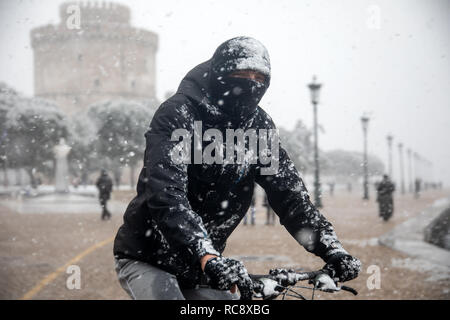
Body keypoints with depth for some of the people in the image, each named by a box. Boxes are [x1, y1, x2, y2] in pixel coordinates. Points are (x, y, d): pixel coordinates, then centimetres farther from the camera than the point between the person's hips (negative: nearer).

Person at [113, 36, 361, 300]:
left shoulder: (258, 126, -1)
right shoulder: (177, 114, -19)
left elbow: (290, 192, -5)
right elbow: (166, 194, -32)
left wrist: (332, 248, -21)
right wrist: (207, 258, -46)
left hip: (202, 270, 6)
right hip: (147, 261, -5)